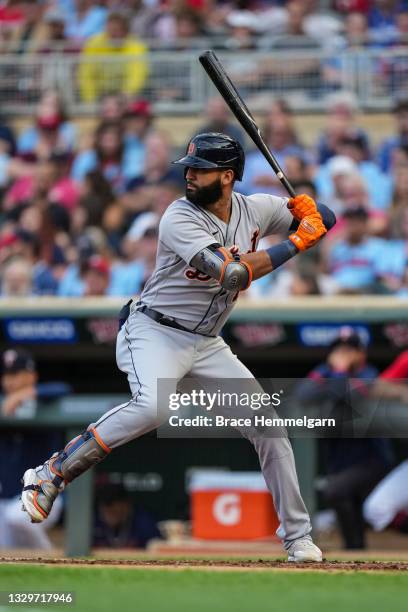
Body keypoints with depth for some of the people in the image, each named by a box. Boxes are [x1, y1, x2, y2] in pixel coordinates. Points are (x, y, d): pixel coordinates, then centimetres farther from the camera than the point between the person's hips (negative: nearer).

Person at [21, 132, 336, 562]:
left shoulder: (255, 209, 0)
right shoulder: (180, 218, -19)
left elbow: (324, 220, 10)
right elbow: (230, 273, -30)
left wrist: (307, 210, -14)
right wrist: (293, 244, -24)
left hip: (207, 344, 7)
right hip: (156, 332, -7)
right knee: (151, 407, -35)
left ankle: (297, 537, 15)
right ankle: (49, 477, -26)